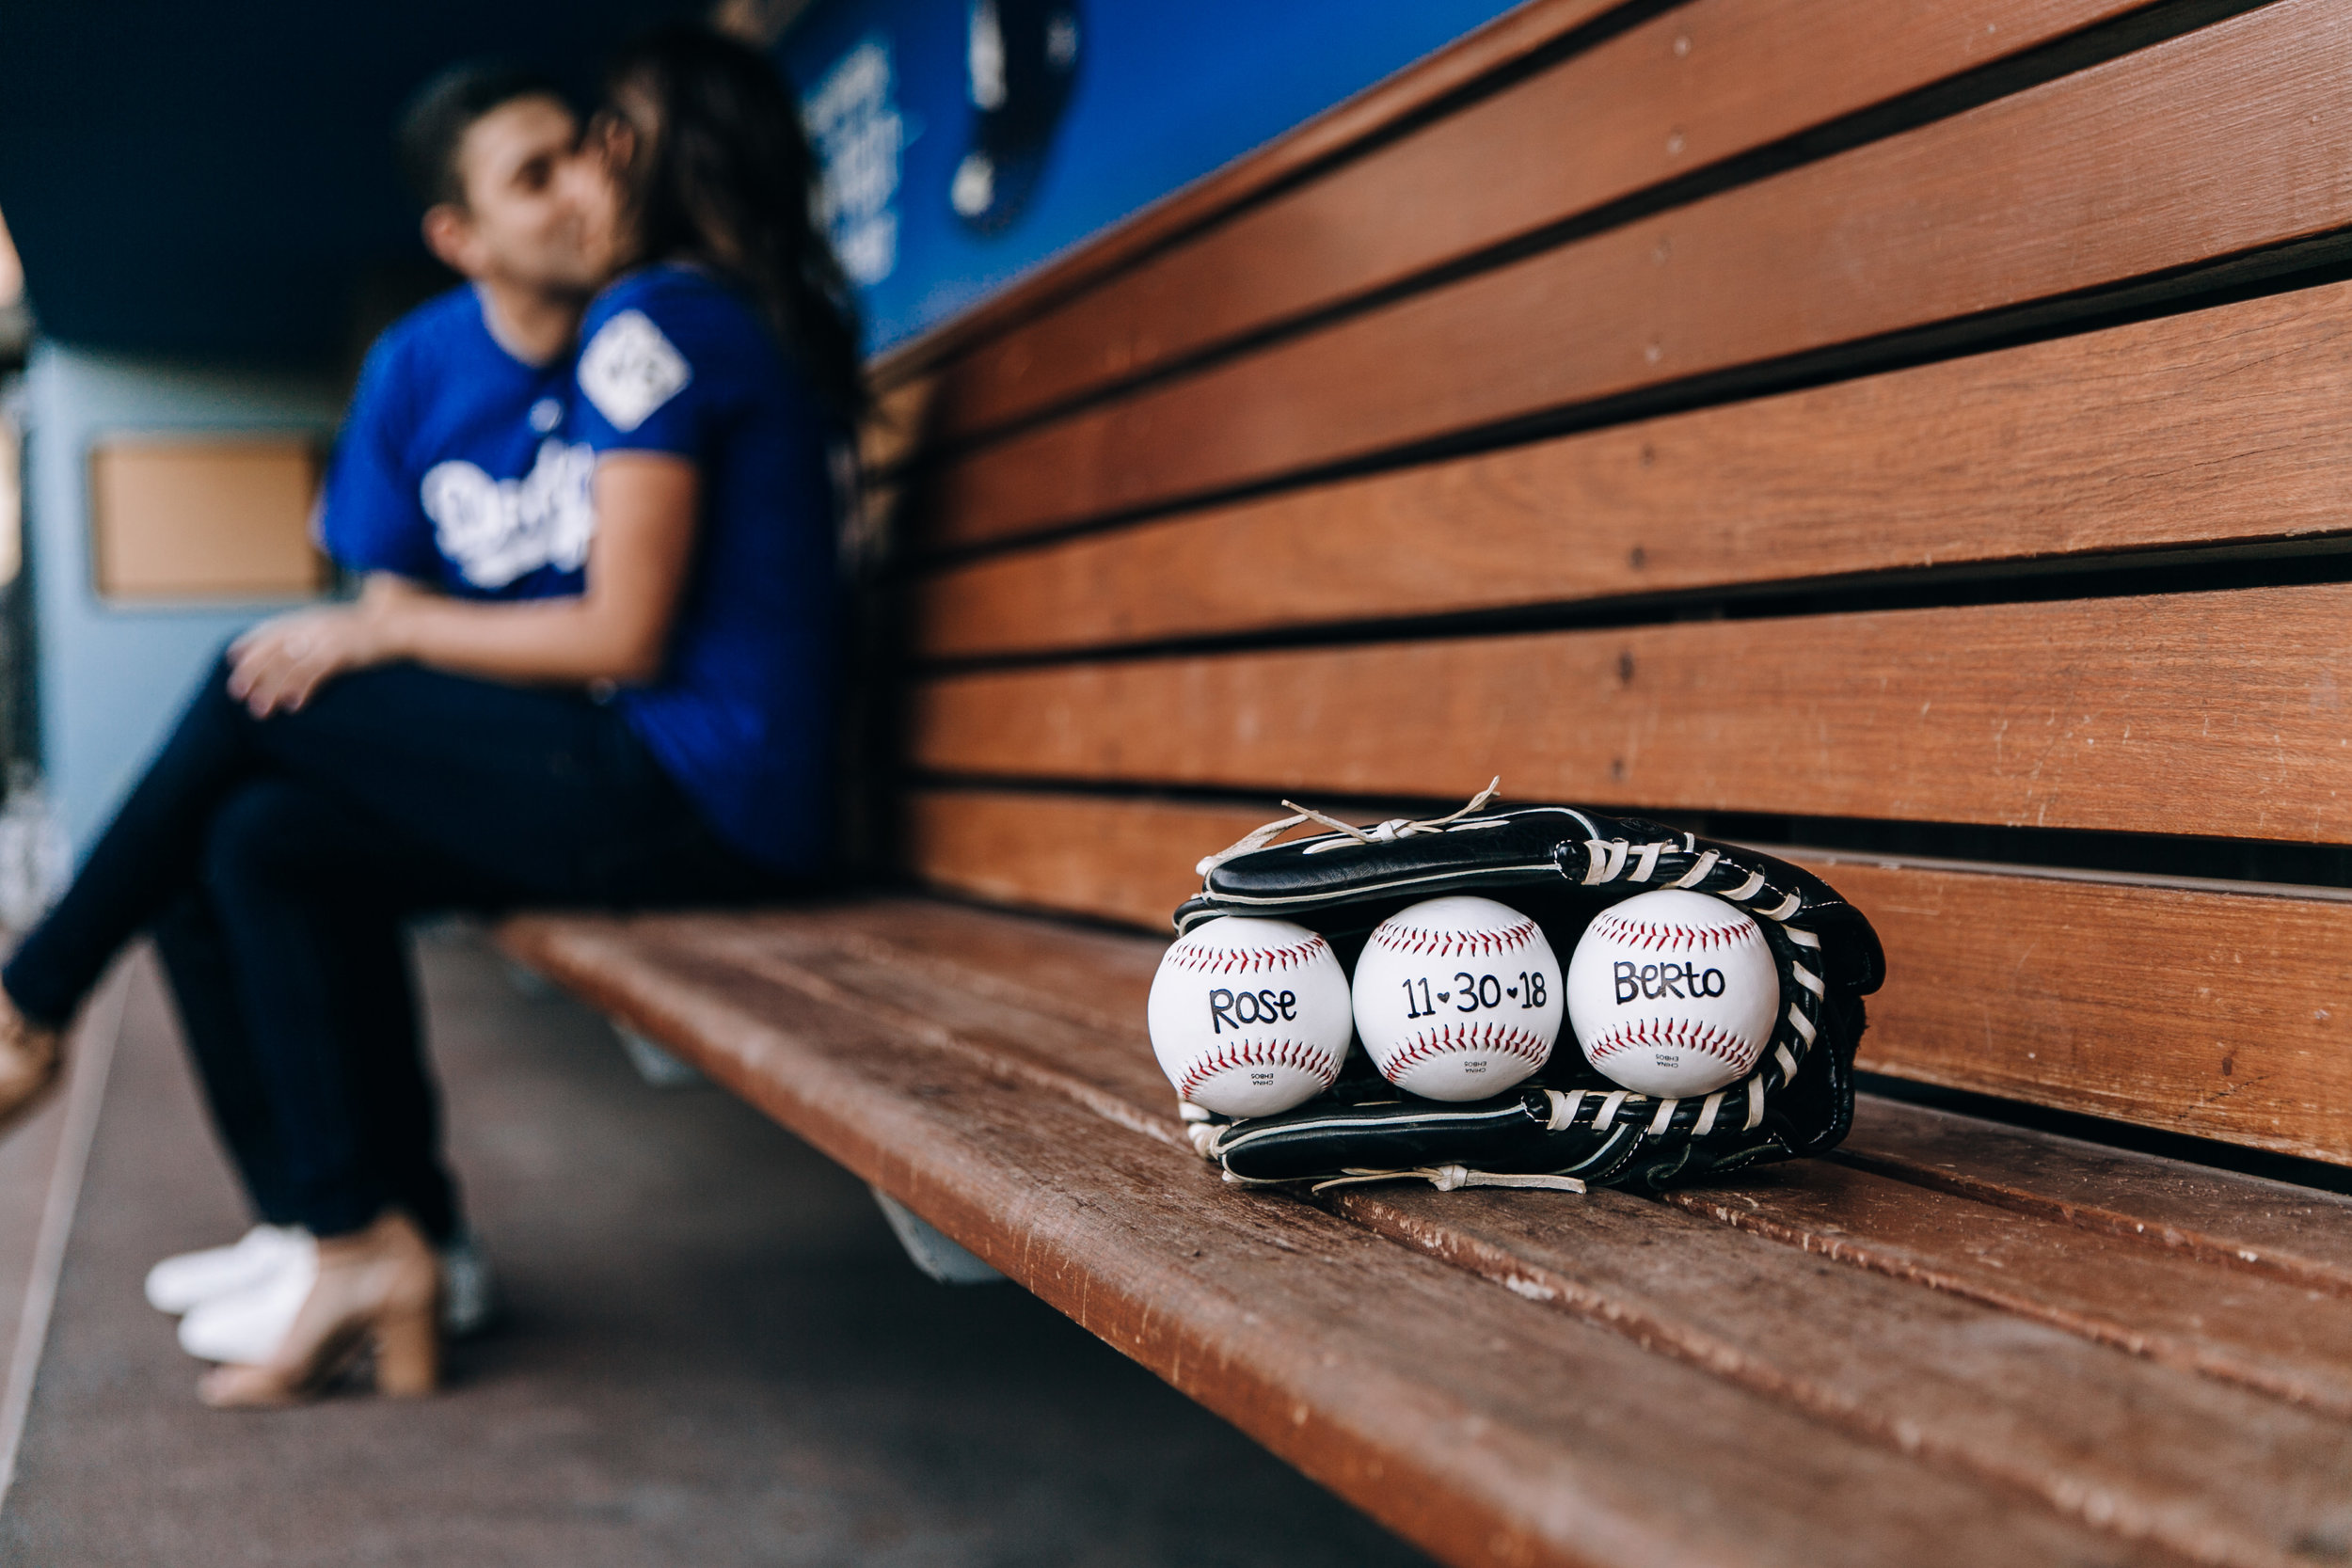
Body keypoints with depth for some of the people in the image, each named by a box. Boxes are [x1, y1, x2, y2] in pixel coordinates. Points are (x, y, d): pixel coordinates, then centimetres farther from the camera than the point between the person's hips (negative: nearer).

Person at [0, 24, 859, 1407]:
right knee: (267, 841, 5)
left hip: (684, 800, -9)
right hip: (731, 797, 9)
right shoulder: (768, 329, 20)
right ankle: (364, 1245, 2)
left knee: (252, 698, 0)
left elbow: (625, 637, -16)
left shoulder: (657, 321, -10)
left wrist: (386, 630, -3)